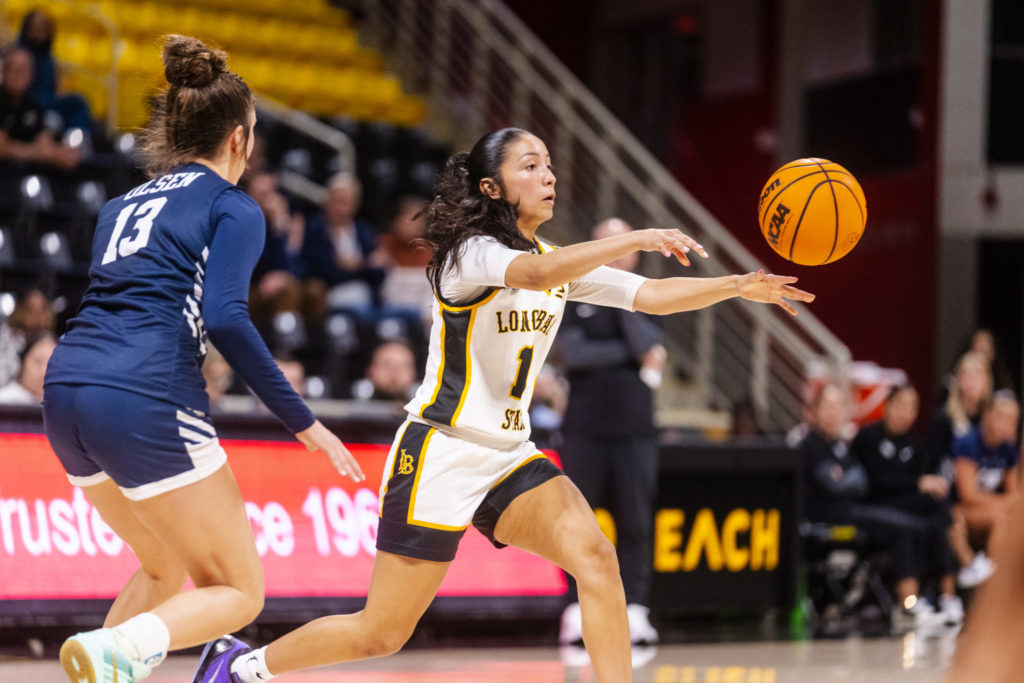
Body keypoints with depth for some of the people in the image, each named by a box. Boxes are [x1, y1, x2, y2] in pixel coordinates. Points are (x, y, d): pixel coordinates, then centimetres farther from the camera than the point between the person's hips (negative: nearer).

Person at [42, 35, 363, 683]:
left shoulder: (121, 207, 24)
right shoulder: (234, 208, 4)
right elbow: (225, 319, -11)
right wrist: (305, 423, -8)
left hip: (66, 390, 7)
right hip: (146, 403, -7)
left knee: (165, 571, 27)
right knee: (238, 593, 4)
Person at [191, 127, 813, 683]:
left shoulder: (561, 262, 11)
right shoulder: (471, 253, -13)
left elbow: (650, 295, 4)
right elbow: (535, 274, -35)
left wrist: (736, 286, -9)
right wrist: (637, 239, -40)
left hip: (508, 456, 7)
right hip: (441, 454, -7)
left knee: (595, 555, -18)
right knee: (382, 633, -2)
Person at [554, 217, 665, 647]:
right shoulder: (572, 298, 5)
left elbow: (648, 345, -10)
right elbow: (574, 352, -10)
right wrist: (633, 354, -9)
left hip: (635, 430, 1)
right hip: (584, 429, -1)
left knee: (636, 523, -2)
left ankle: (634, 610, 1)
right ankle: (576, 611, 3)